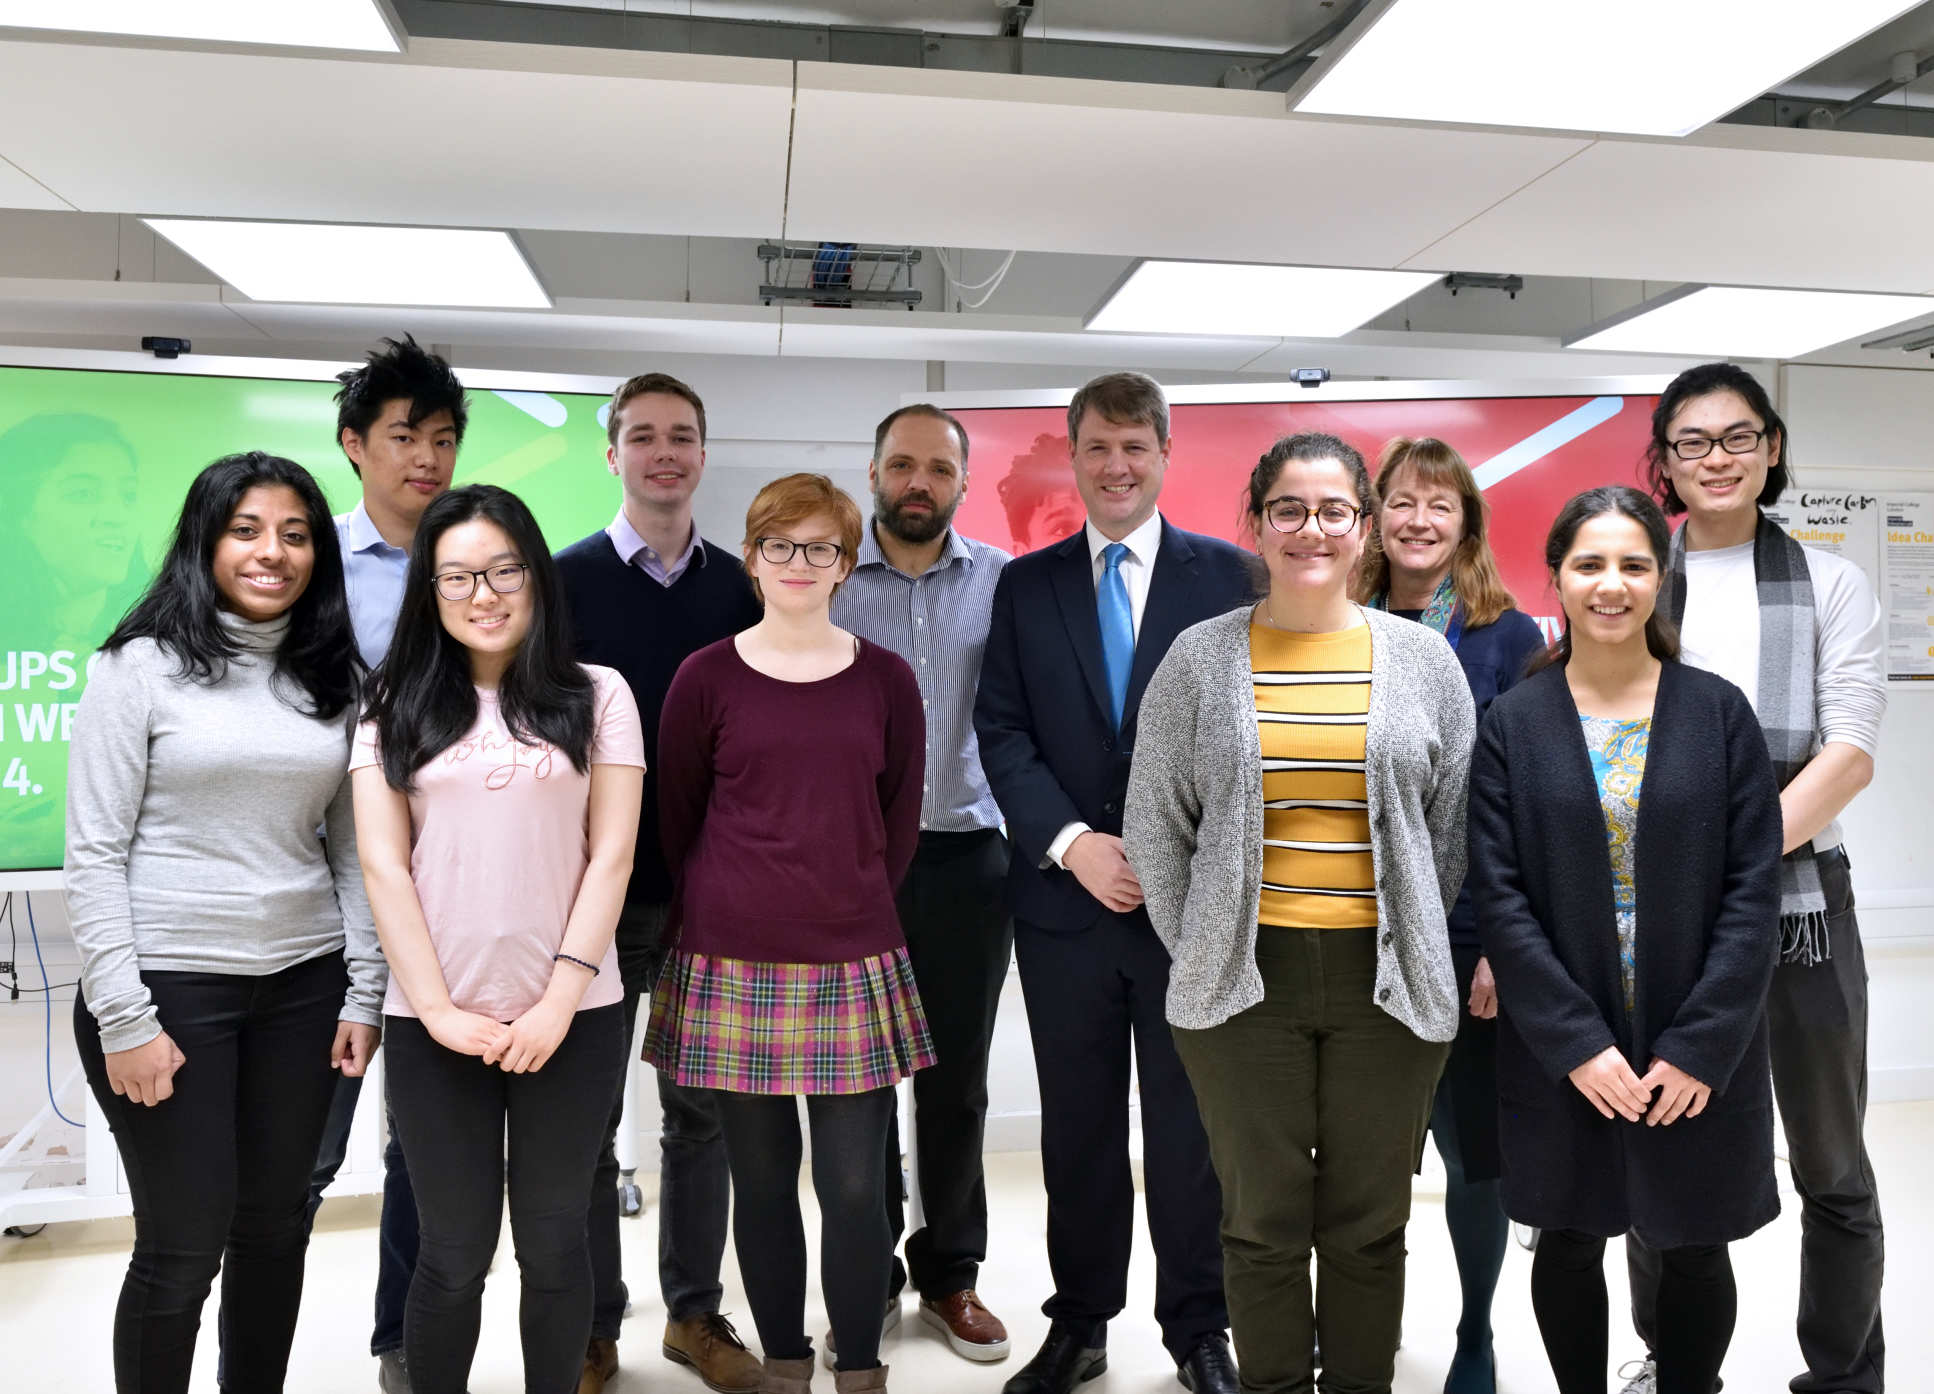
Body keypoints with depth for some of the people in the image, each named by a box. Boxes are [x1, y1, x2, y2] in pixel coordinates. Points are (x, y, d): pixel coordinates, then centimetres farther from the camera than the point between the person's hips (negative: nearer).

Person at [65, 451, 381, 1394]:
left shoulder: (334, 681, 7)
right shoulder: (141, 666, -6)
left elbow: (351, 851, 9)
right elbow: (93, 857, -8)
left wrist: (363, 996, 5)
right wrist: (124, 1021, -12)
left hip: (303, 988, 4)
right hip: (170, 988, -4)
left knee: (276, 1227, 13)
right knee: (184, 1245, 3)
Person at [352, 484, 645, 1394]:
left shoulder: (598, 696, 3)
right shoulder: (394, 707, 6)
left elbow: (611, 855, -2)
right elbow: (383, 866, 0)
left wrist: (560, 999, -10)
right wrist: (437, 1010, -8)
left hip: (572, 1016, 0)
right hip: (433, 1022, 1)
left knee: (552, 1242, 11)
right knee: (454, 1254, 8)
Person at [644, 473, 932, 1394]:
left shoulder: (885, 680, 4)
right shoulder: (706, 678, 1)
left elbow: (900, 822, 11)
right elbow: (675, 819, 8)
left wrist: (853, 909, 9)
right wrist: (719, 917, 10)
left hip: (854, 965, 1)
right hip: (732, 964, 0)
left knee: (854, 1187, 1)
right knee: (763, 1179, 9)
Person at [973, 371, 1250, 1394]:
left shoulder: (1227, 574, 3)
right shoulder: (1026, 584, 7)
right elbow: (1002, 733, 1)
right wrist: (1073, 844, -12)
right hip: (1064, 896, 1)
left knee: (1190, 1124, 9)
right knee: (1078, 1126, 12)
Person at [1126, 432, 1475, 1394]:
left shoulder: (1422, 659, 4)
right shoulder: (1200, 658, 1)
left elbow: (1456, 825, 9)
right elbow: (1154, 826, 5)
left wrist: (1415, 947, 6)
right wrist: (1198, 952, 3)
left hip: (1385, 982, 1)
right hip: (1244, 979, -1)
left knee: (1368, 1225, 13)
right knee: (1263, 1222, 10)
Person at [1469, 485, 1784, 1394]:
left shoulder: (1719, 713, -1)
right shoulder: (1512, 723, -2)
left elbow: (1754, 887, -5)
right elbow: (1497, 893, -7)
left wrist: (1701, 1046, -12)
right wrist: (1576, 1043, -13)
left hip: (1699, 1054, 0)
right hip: (1561, 1053, 0)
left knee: (1694, 1253, 13)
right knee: (1570, 1246, 13)